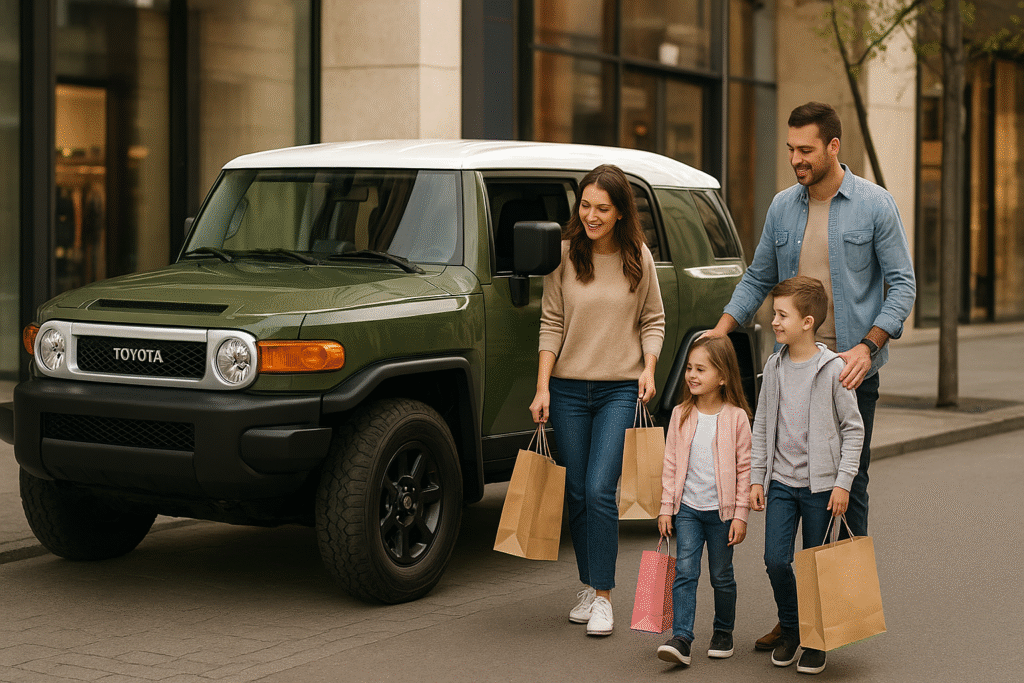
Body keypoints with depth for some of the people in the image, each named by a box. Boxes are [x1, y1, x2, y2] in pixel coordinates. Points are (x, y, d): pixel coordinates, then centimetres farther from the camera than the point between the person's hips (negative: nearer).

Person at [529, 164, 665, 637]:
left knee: (600, 491, -12)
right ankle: (588, 586, 22)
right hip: (568, 389, 2)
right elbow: (551, 323, 2)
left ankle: (603, 596, -4)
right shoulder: (564, 254, 0)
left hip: (620, 390, -2)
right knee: (577, 493, 7)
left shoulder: (638, 258, 0)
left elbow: (653, 320, 9)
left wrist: (649, 368, -6)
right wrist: (542, 387, -3)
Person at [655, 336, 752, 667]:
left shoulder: (736, 417, -7)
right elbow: (670, 463, 6)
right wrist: (666, 508, 4)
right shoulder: (681, 415, 2)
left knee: (721, 576, 10)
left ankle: (723, 632, 27)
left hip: (722, 510, -2)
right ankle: (681, 639, -10)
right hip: (687, 508, 2)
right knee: (684, 571, -7)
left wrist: (740, 515, -5)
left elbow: (744, 469, -4)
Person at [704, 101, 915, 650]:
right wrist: (720, 332, 6)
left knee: (849, 482, 2)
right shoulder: (782, 207, 9)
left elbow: (902, 283, -4)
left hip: (851, 365, -4)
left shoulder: (875, 205, -3)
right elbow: (758, 278, 17)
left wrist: (868, 346, -15)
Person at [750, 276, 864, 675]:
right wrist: (756, 478, 7)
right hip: (781, 481, 3)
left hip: (820, 484, -3)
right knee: (775, 560, -4)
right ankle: (789, 628, 17)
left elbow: (853, 428, -5)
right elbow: (762, 426, 11)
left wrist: (842, 482, -9)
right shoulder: (774, 367, 4)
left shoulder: (833, 369, -9)